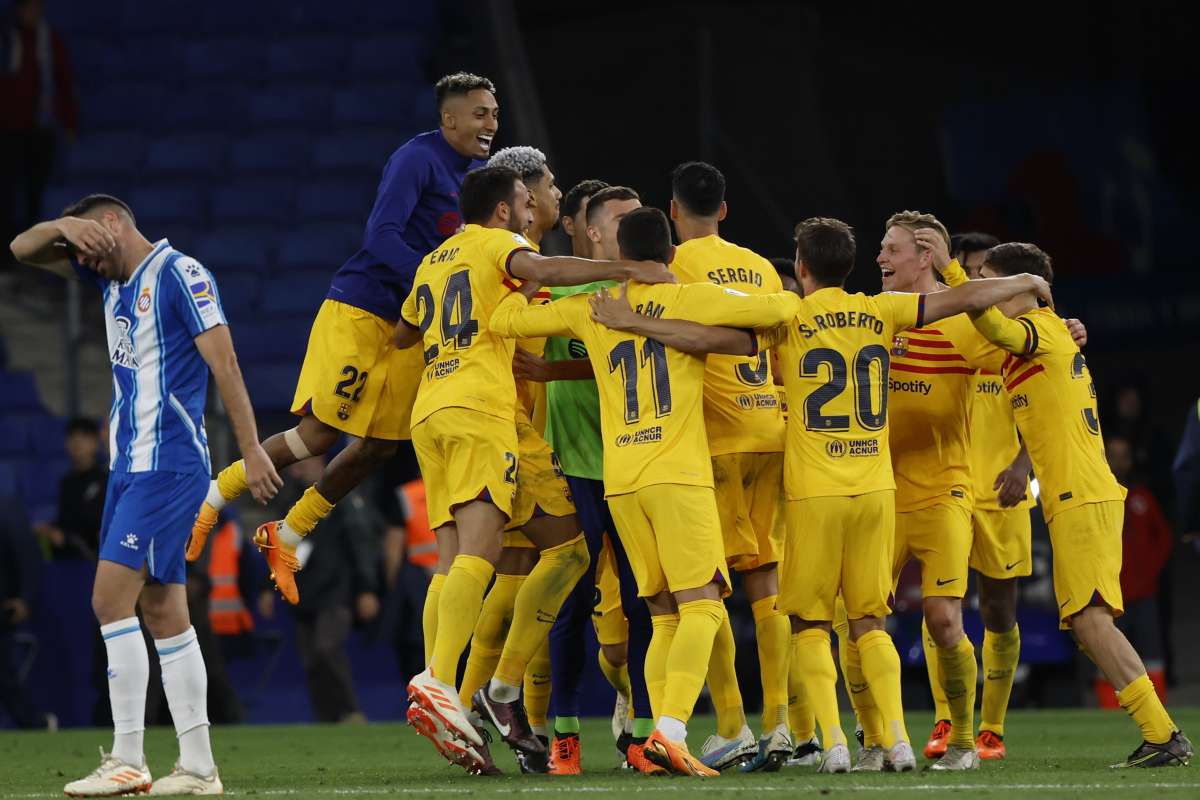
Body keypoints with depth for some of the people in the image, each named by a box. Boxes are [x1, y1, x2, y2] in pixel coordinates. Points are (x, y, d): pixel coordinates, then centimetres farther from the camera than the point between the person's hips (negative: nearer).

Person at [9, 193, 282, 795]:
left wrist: (251, 450, -18)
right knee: (162, 613, 5)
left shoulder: (178, 273, -8)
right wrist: (64, 226, -1)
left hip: (169, 464, -9)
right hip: (129, 466, 9)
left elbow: (223, 362, -13)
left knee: (112, 600, -14)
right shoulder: (111, 276, 17)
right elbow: (23, 250, 21)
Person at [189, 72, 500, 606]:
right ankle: (213, 497, 7)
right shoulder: (417, 158, -15)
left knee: (378, 447, 8)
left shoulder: (480, 174, 10)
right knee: (317, 433, -11)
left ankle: (287, 537, 24)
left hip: (409, 325, 8)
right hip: (358, 310, -8)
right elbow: (381, 236, -24)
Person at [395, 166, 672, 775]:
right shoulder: (497, 244, 7)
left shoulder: (433, 262, 28)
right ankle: (439, 682, -35)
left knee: (453, 561, 0)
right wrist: (627, 270, -22)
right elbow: (540, 269, -16)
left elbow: (401, 335, 40)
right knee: (476, 553, -20)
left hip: (428, 411, 8)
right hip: (480, 406, -8)